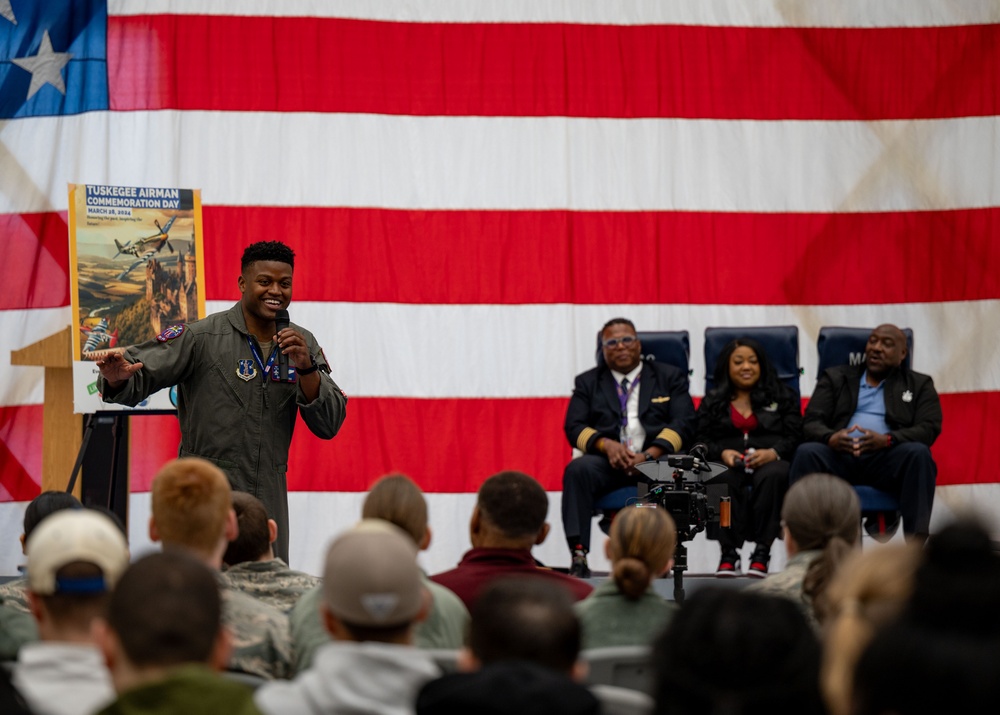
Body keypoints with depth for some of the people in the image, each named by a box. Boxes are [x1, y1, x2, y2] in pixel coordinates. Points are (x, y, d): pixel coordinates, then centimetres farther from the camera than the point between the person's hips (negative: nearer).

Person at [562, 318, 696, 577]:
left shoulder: (669, 377, 17)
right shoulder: (588, 382, 20)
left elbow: (683, 422, 3)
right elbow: (574, 427, 8)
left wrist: (650, 454, -14)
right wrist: (606, 445, -14)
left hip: (655, 458, -1)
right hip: (609, 461, 1)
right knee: (578, 469, -31)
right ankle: (579, 555, -37)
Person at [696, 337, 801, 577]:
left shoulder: (782, 396, 20)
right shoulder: (712, 402, 24)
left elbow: (795, 436, 7)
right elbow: (702, 441, 11)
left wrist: (772, 453, -14)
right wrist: (722, 453, -11)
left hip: (771, 462, 0)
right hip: (728, 464, 1)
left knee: (772, 476, -39)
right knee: (724, 480, -38)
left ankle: (762, 553, -40)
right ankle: (729, 552, -39)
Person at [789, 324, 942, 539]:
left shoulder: (919, 385, 20)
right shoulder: (835, 378, 23)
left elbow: (928, 429, 3)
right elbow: (811, 422, 11)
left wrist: (886, 440, -18)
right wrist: (830, 438, -16)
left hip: (887, 459, -1)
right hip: (840, 454, 1)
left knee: (918, 453, -33)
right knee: (807, 452, -31)